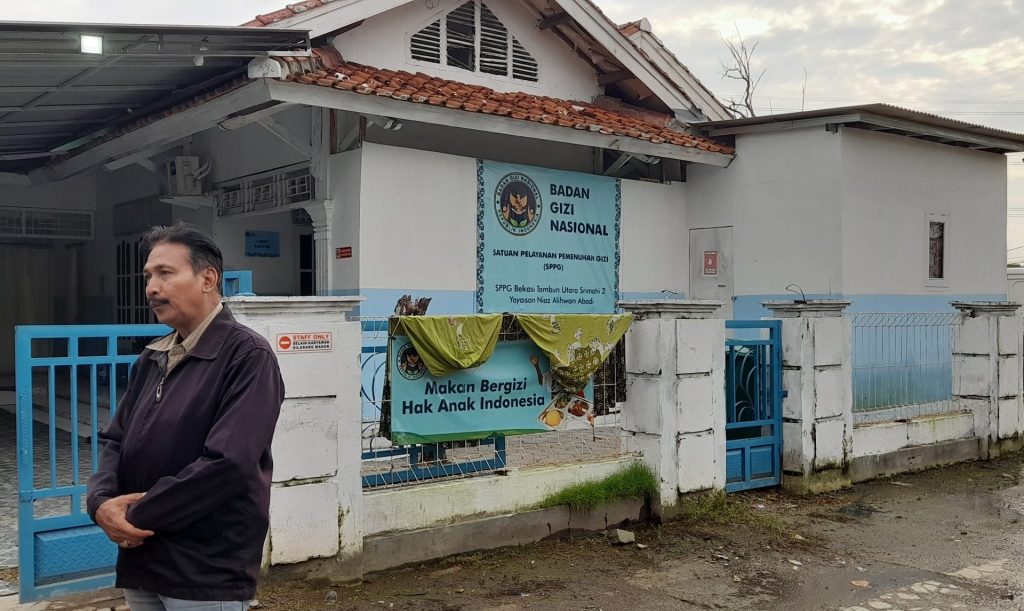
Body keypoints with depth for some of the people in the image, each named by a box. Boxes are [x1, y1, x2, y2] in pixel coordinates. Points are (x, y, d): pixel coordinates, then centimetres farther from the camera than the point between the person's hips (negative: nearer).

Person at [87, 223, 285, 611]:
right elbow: (115, 441, 11)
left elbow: (227, 463, -22)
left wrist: (137, 516, -16)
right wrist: (101, 502, -9)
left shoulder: (247, 356, -14)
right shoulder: (152, 359, 10)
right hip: (141, 565, 7)